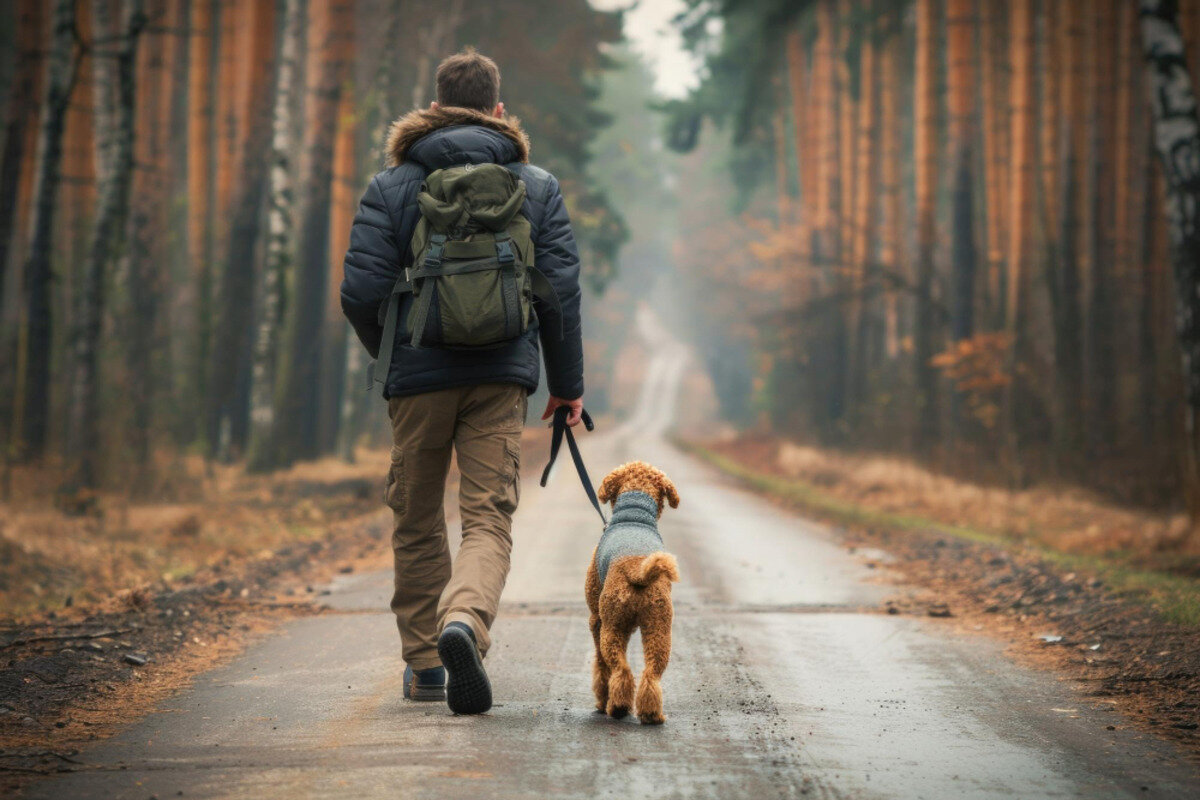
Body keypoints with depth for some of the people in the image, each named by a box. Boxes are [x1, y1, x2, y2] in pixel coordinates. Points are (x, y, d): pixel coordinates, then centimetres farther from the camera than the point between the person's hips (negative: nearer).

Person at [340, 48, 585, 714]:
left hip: (419, 377, 0)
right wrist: (567, 382, 11)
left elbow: (361, 292, -4)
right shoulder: (537, 187, 6)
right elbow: (561, 290, 3)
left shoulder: (391, 187, 2)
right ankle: (465, 620, -31)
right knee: (489, 517, -3)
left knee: (417, 521, 14)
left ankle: (425, 663, 19)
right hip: (502, 376, 0)